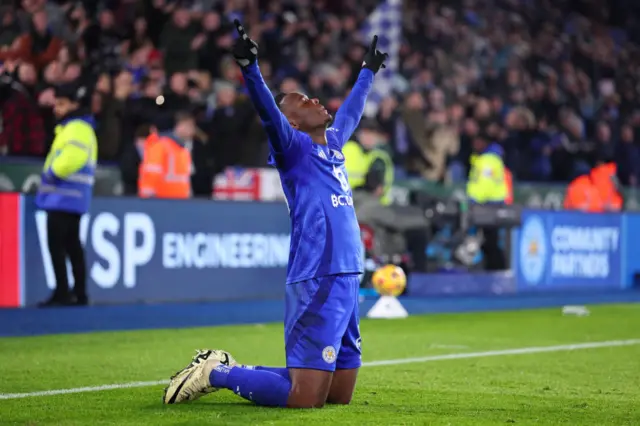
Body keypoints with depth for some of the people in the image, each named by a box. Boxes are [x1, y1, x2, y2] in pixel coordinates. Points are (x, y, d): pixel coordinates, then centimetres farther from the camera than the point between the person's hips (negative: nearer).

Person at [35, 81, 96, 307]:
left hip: (64, 196, -11)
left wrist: (52, 172, -12)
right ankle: (80, 293, 13)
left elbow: (72, 157, -26)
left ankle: (62, 293, -11)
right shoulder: (71, 127, 21)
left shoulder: (77, 128, -13)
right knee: (71, 245, 11)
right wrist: (51, 176, 9)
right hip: (71, 197, 11)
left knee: (56, 245, -10)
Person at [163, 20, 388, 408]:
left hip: (348, 283, 8)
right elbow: (269, 114, -19)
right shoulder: (294, 147, -2)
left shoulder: (333, 143, 20)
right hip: (317, 284, -8)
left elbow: (351, 111, 39)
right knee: (304, 399, -14)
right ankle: (217, 372, 6)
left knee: (339, 396, 8)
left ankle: (231, 369, 22)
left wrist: (369, 71, 51)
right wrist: (249, 67, -34)